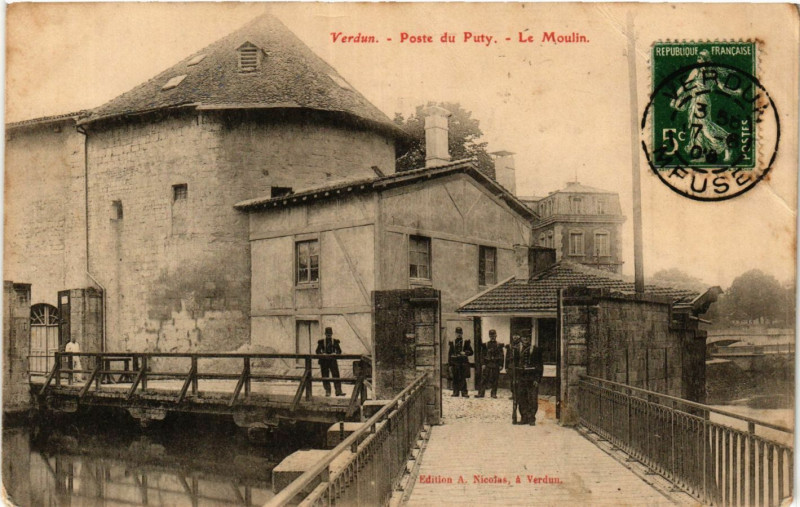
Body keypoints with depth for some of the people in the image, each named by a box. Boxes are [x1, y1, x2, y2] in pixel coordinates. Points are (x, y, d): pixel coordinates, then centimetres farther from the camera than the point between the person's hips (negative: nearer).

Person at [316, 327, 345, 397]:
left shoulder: (335, 342, 9)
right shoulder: (321, 342, 8)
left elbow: (339, 350, 5)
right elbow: (317, 351, 1)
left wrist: (335, 353, -16)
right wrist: (322, 354, -18)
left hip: (333, 360, 0)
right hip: (324, 361, 0)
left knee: (336, 375, -7)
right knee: (325, 377, 1)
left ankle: (338, 391, -8)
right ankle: (327, 391, 7)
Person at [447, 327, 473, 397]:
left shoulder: (466, 342, 7)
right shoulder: (452, 343, 10)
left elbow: (471, 352, 8)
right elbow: (449, 354, 10)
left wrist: (465, 353, -13)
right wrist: (449, 364, 4)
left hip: (463, 363, -1)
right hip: (455, 364, 2)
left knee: (463, 379, -4)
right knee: (455, 379, 3)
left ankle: (464, 392, 0)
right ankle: (455, 392, 10)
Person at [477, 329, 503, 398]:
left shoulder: (499, 345, 2)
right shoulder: (486, 345, 6)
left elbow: (501, 356, 1)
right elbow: (484, 355, 5)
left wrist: (500, 365, -6)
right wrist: (484, 364, -2)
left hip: (496, 365, -1)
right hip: (487, 364, 1)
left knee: (495, 380, 3)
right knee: (484, 379, -1)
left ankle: (494, 393, 12)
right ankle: (481, 393, 1)